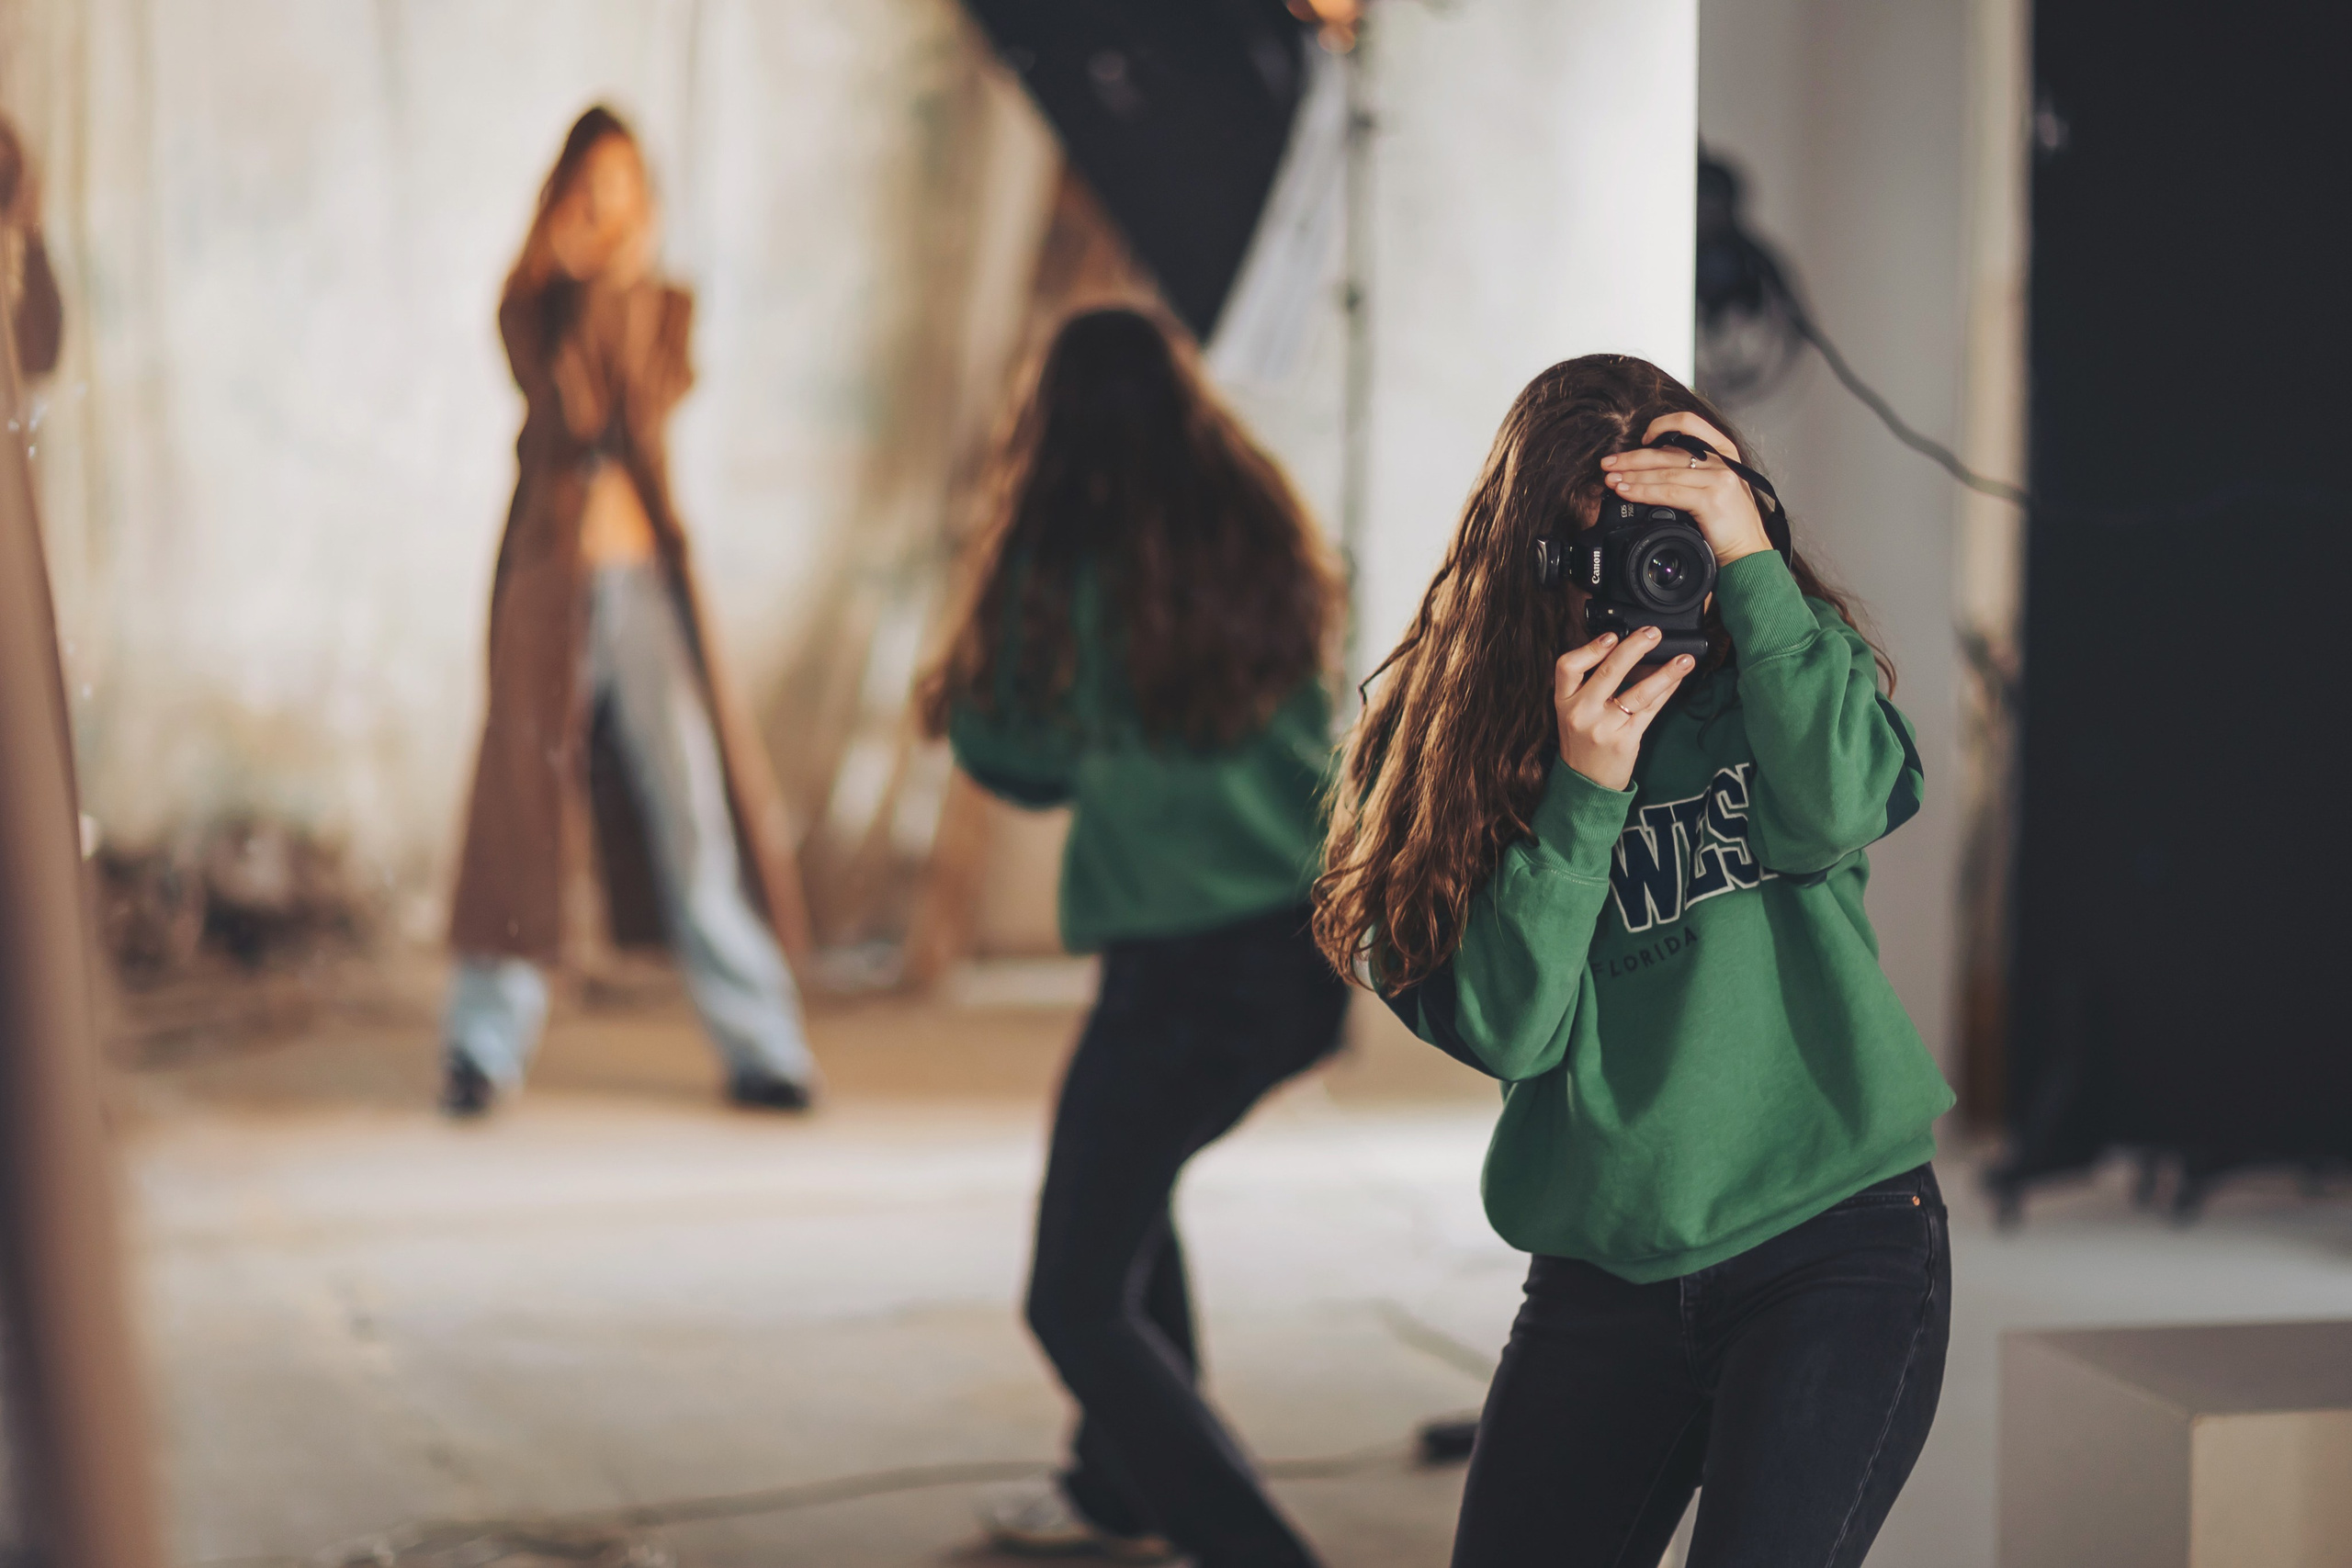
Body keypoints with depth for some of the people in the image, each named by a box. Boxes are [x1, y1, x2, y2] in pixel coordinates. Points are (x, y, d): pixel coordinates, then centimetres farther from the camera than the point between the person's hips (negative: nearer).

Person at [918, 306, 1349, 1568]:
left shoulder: (1070, 574, -10)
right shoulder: (1262, 543, 5)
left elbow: (1017, 757, 1)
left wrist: (953, 699, 21)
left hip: (1184, 974, -7)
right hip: (1309, 954, 7)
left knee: (1080, 1303, 1)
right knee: (1125, 1184, 30)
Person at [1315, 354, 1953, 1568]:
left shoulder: (1781, 660, 4)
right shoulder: (1456, 732, 1)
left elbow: (1832, 815, -18)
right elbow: (1506, 1027, -7)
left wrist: (1749, 566, -20)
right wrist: (1582, 789, -18)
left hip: (1836, 1246, -2)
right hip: (1601, 1275, 2)